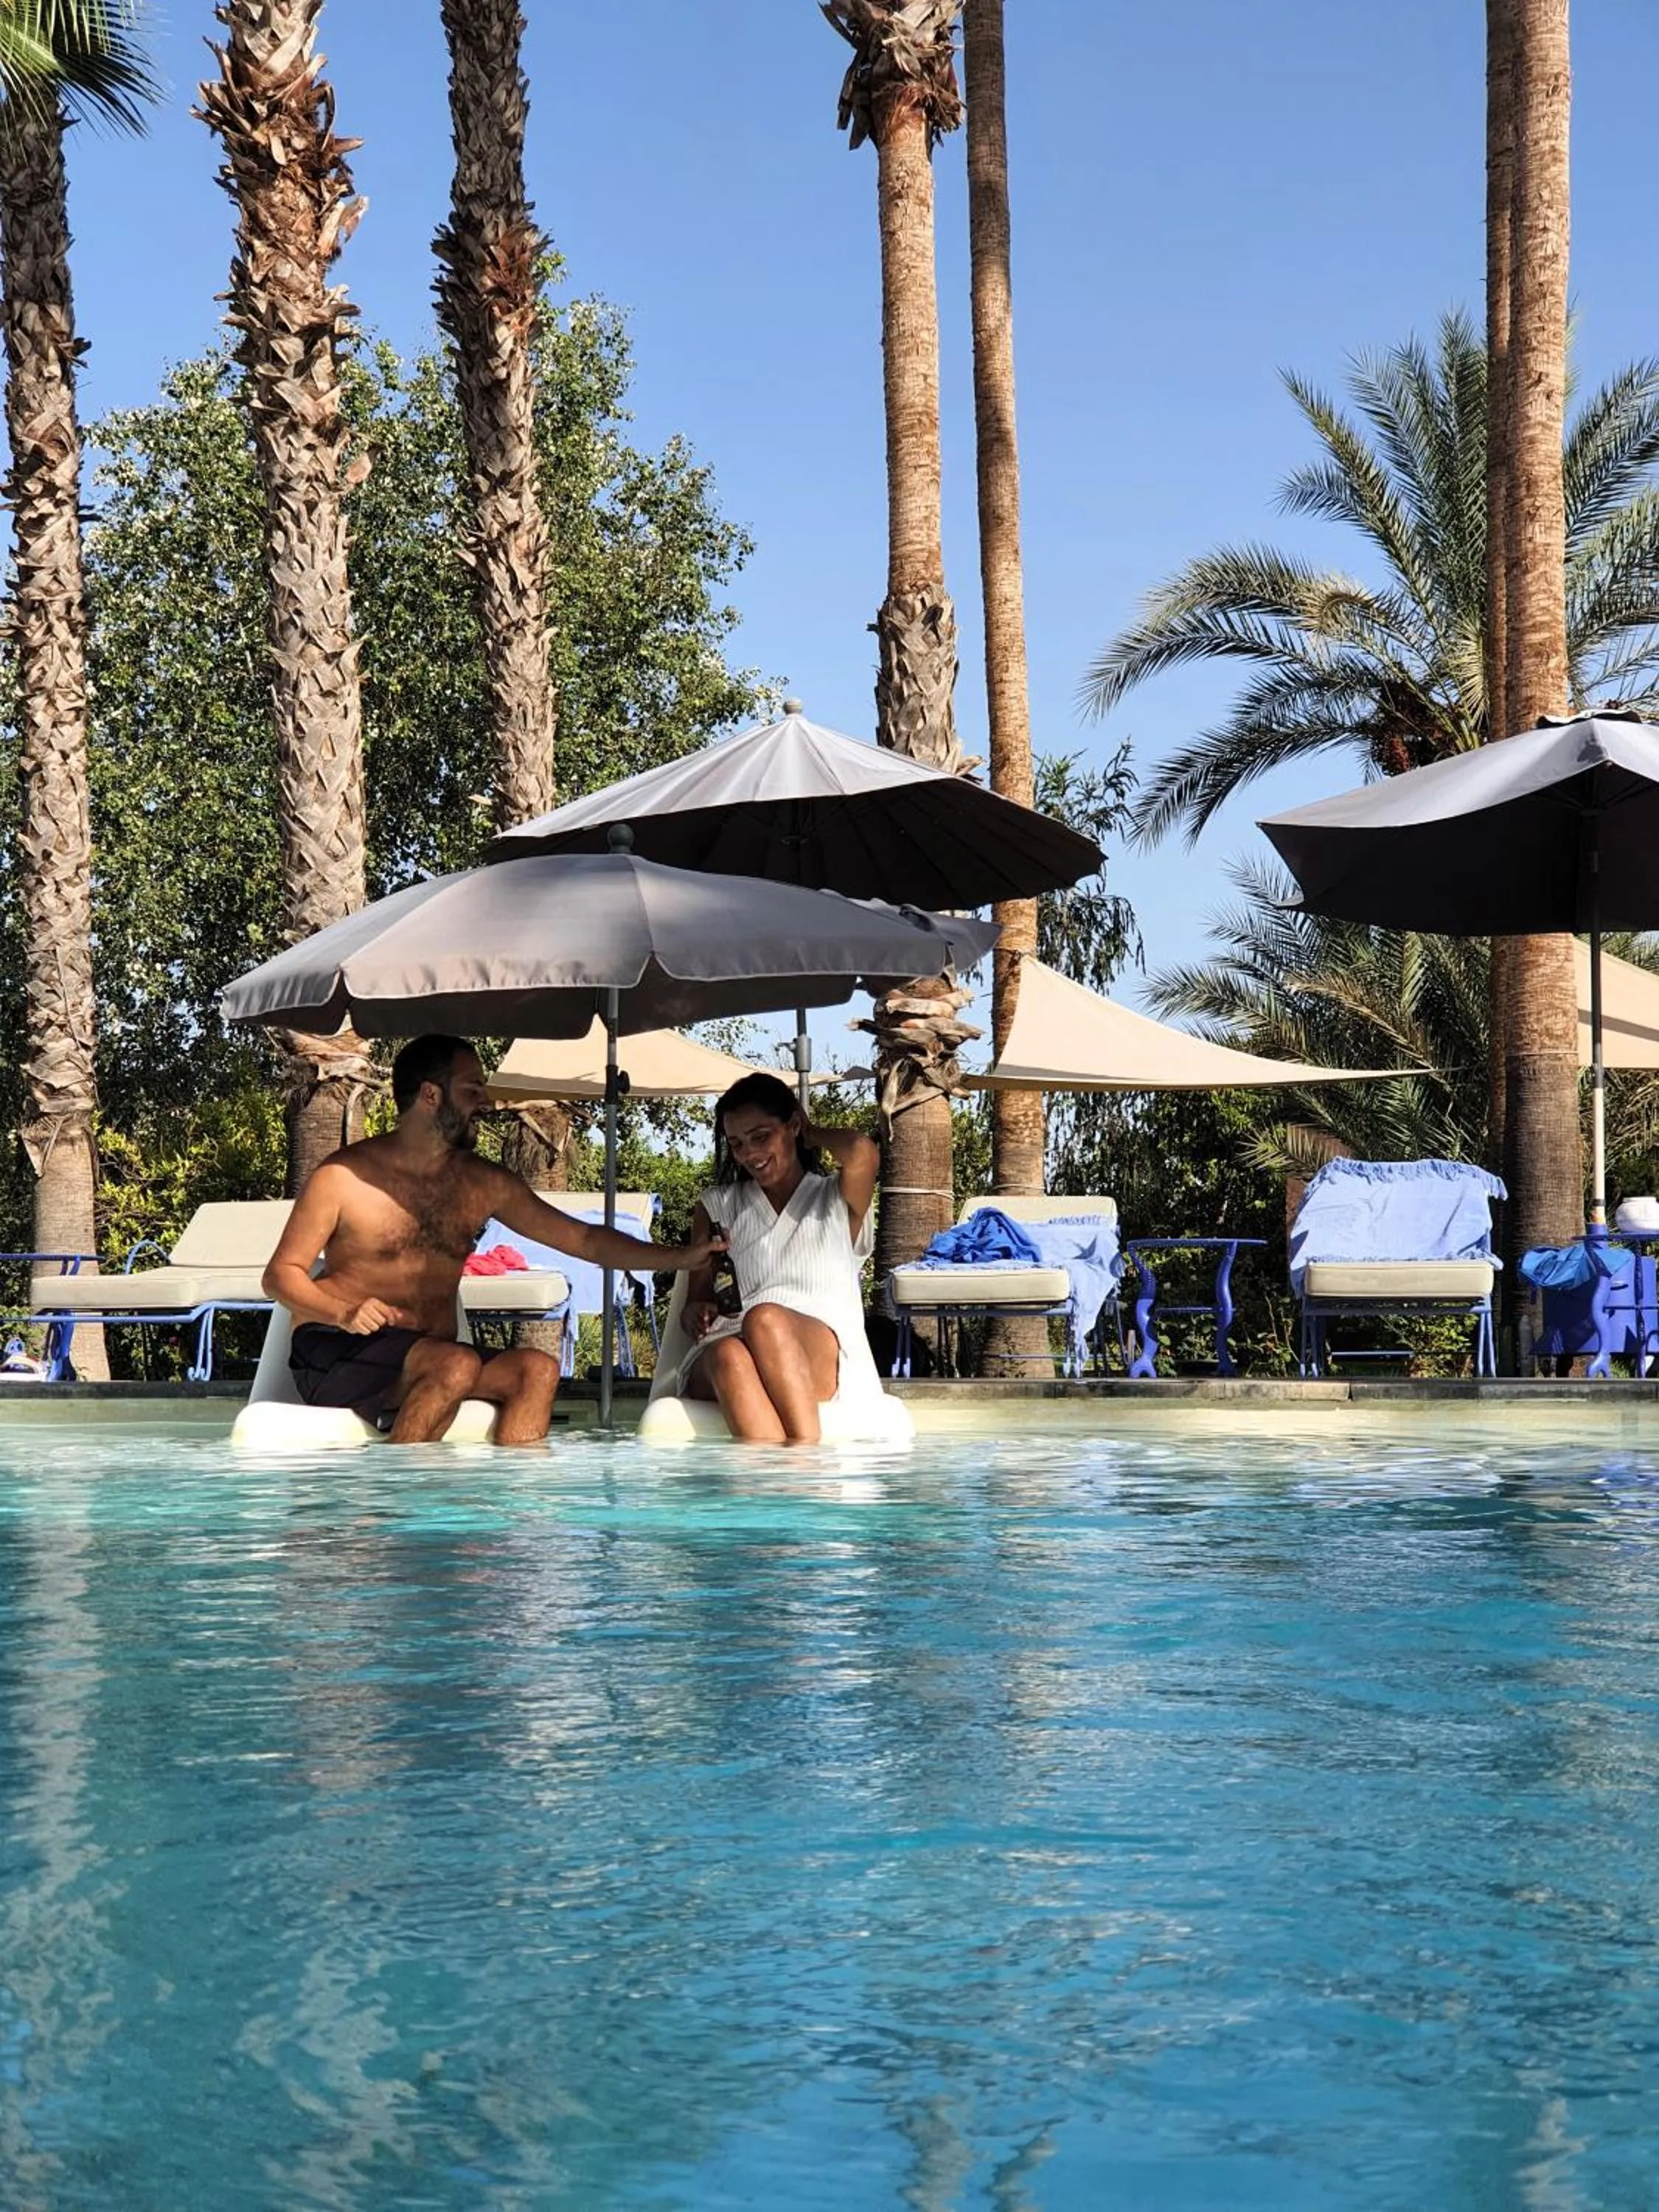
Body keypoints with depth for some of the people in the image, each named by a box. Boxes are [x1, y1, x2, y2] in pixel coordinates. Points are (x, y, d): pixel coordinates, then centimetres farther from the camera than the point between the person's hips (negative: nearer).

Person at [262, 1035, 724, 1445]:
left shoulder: (485, 1185, 11)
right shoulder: (345, 1177, -3)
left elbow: (582, 1238, 15)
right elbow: (281, 1274, -2)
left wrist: (680, 1256, 8)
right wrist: (343, 1313, -21)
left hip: (431, 1364, 6)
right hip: (335, 1356, -6)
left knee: (538, 1371, -20)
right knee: (457, 1365, -33)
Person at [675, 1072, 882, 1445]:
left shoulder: (837, 1201, 21)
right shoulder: (717, 1207, 28)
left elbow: (862, 1154, -4)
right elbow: (695, 1300, 20)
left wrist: (813, 1134, 17)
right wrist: (696, 1314, -5)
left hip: (828, 1361, -1)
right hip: (721, 1369, 1)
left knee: (766, 1318, -36)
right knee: (729, 1355, -36)